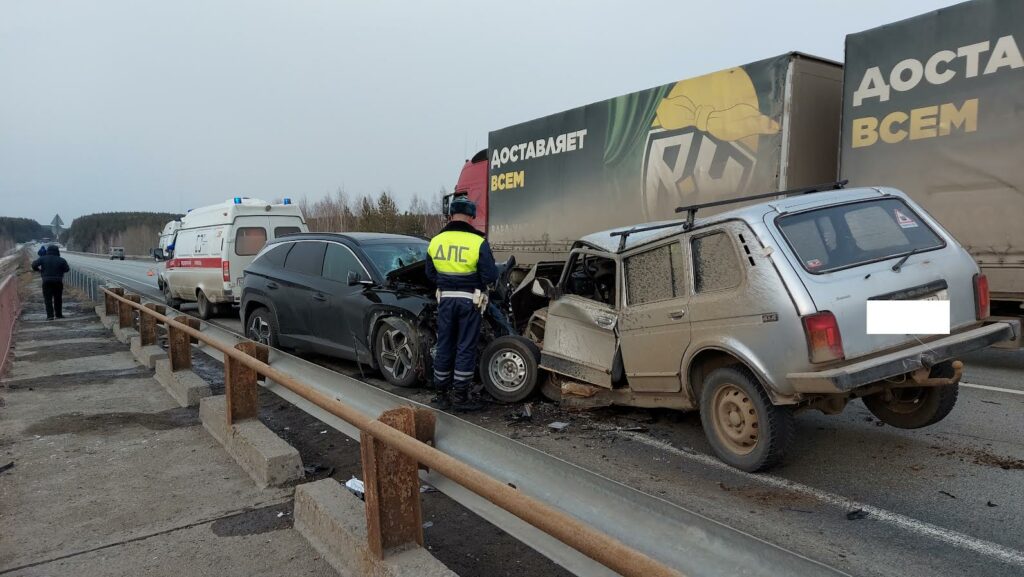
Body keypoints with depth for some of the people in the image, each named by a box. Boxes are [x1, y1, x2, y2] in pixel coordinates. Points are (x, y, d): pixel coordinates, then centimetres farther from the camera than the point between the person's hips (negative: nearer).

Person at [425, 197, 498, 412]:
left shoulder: (436, 241, 2)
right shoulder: (478, 242, -12)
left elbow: (430, 273, 11)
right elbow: (490, 275, -12)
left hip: (445, 299, 4)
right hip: (469, 300, -4)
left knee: (444, 346, 13)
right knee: (466, 348, 4)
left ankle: (442, 394, 21)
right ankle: (460, 397, 9)